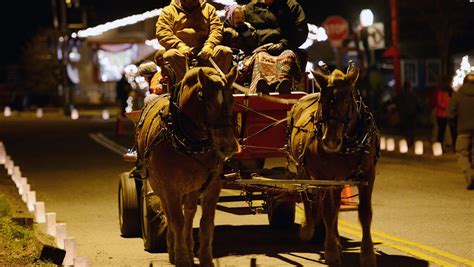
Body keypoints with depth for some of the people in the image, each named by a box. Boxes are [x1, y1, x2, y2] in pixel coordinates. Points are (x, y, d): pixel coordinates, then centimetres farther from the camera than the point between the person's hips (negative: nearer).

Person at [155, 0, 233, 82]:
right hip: (182, 52, -2)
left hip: (203, 53, 2)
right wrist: (179, 45, -17)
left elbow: (216, 29, 8)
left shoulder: (208, 8, 20)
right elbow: (162, 33, 0)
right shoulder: (168, 11, 13)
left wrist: (209, 45, -13)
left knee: (226, 52, -25)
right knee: (171, 55, -37)